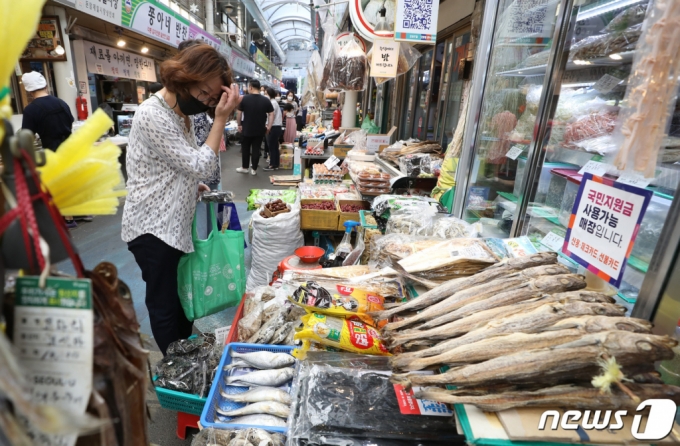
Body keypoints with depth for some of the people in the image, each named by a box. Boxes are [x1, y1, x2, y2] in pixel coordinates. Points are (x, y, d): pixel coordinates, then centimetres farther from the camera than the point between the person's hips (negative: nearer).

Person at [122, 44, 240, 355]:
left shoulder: (181, 111, 10)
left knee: (182, 295, 21)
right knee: (164, 303, 8)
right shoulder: (153, 116, -20)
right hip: (153, 228, -9)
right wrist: (221, 119, -21)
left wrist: (195, 186, 3)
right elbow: (201, 167, -22)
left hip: (174, 225, 9)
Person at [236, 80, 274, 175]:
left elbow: (239, 113, -1)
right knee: (256, 149, 7)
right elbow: (271, 114, -4)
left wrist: (239, 125, 10)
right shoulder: (266, 100, -3)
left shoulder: (244, 99, -6)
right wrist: (268, 126, 2)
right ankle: (254, 169, 12)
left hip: (247, 129, -1)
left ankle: (244, 167, 23)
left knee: (245, 148, 14)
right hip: (260, 130, 1)